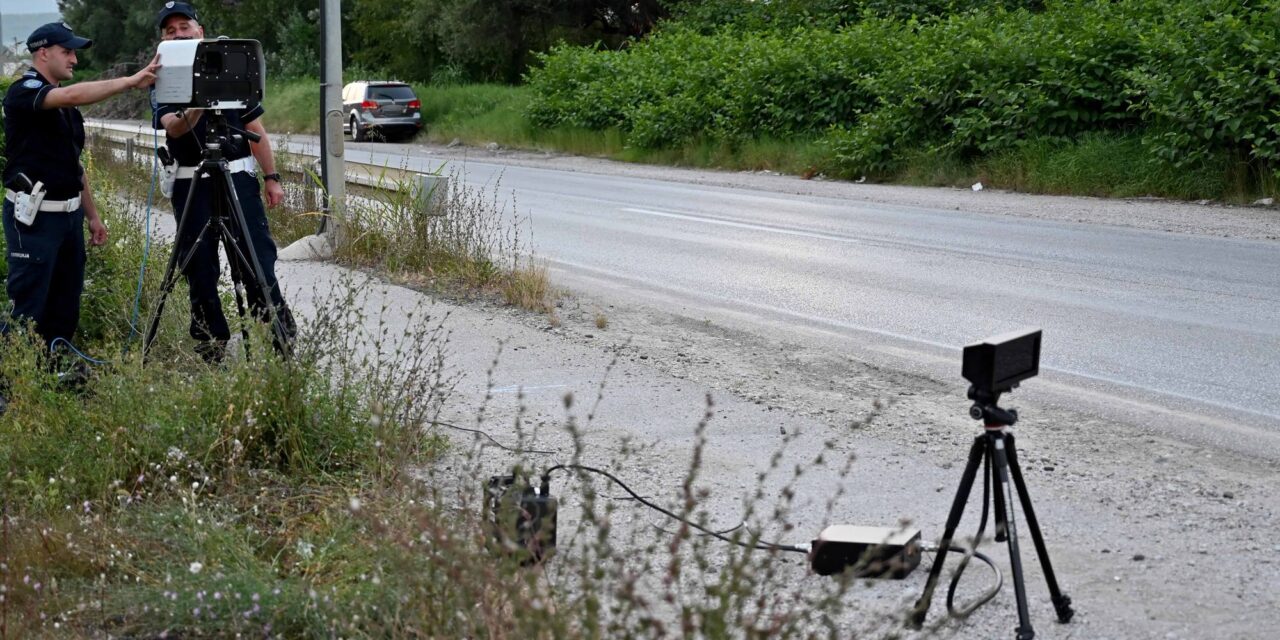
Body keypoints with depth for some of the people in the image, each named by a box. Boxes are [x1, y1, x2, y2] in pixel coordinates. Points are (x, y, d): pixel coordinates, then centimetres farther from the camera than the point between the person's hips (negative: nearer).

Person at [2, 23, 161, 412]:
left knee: (65, 307, 10)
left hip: (68, 213, 9)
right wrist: (131, 82, -33)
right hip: (34, 216, -8)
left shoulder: (66, 105, 16)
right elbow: (74, 95, -30)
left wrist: (91, 214, 18)